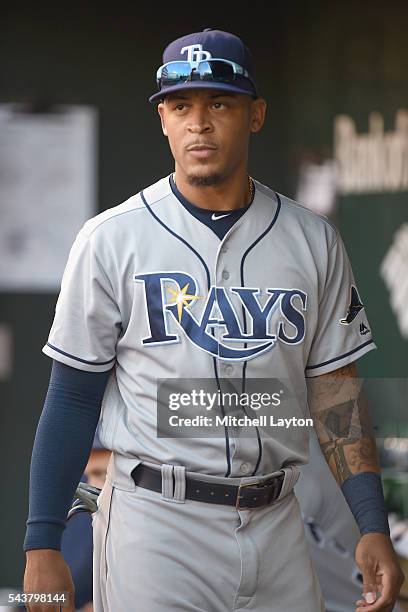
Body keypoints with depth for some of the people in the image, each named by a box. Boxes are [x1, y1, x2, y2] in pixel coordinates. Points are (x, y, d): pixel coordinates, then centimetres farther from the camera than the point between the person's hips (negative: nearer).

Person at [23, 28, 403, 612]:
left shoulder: (313, 241, 7)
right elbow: (72, 398, -1)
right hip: (155, 526, -3)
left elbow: (336, 394, 7)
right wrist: (43, 547, -7)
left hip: (277, 521, 3)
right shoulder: (111, 239, -2)